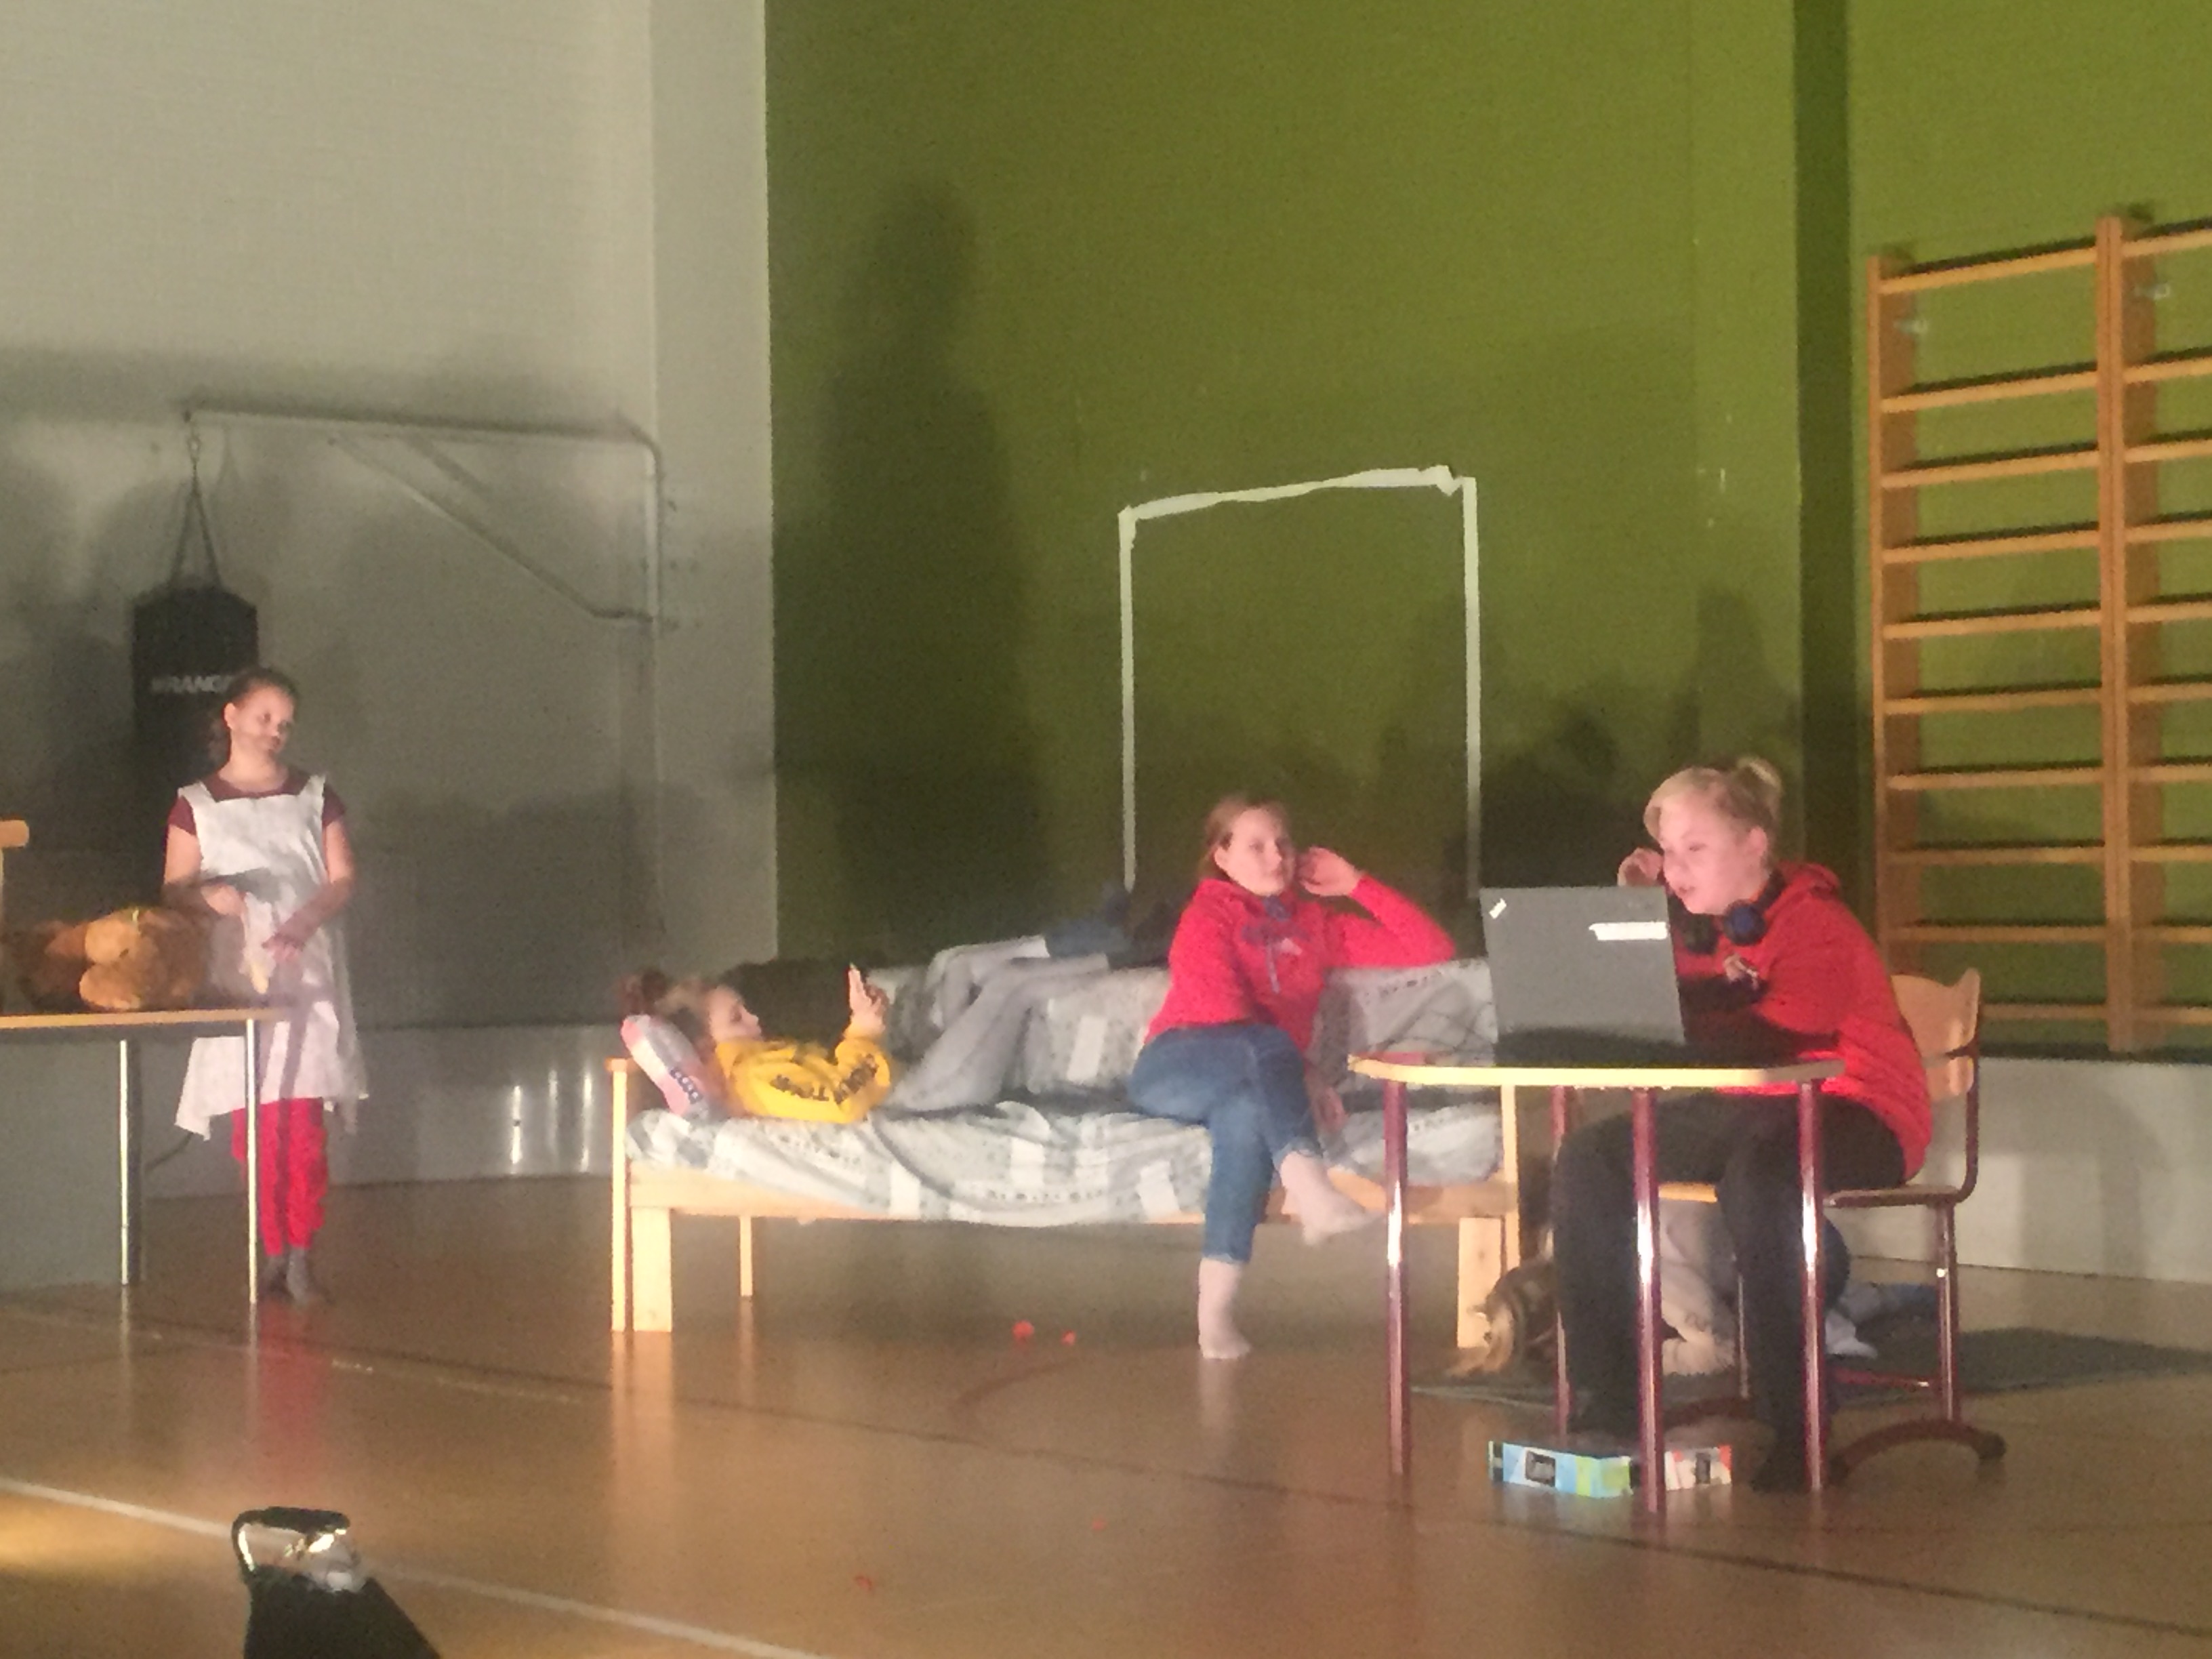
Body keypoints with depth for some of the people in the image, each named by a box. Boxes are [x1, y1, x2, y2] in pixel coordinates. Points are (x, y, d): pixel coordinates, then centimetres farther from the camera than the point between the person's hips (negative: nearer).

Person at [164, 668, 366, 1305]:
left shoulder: (314, 795, 11)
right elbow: (173, 888, 8)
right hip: (235, 973, 0)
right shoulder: (196, 804, 9)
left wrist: (305, 922, -12)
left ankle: (301, 1253, -9)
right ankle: (272, 1248, 5)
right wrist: (208, 894, -15)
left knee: (303, 1120, -10)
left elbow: (342, 880, 7)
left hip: (306, 971, 0)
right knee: (253, 1124, -4)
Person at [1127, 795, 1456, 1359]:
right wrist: (1300, 1075, -17)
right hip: (1173, 1067, -2)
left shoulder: (1313, 924, 22)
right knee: (1267, 1048, -35)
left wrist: (1356, 886, 13)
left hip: (1245, 1083, 3)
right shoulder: (1208, 915, 9)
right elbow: (1221, 1010, -8)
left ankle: (1216, 1311, -45)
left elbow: (1431, 948, 18)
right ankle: (1308, 1186, -60)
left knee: (1247, 1112, -37)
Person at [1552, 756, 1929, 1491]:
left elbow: (1780, 1034, -28)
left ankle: (1795, 1425, -32)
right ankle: (1604, 1403, -8)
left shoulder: (1814, 923, -13)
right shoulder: (1699, 924, 10)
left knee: (1757, 1175, -40)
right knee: (1588, 1159, -9)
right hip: (1742, 1109, 8)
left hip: (1852, 1112, -8)